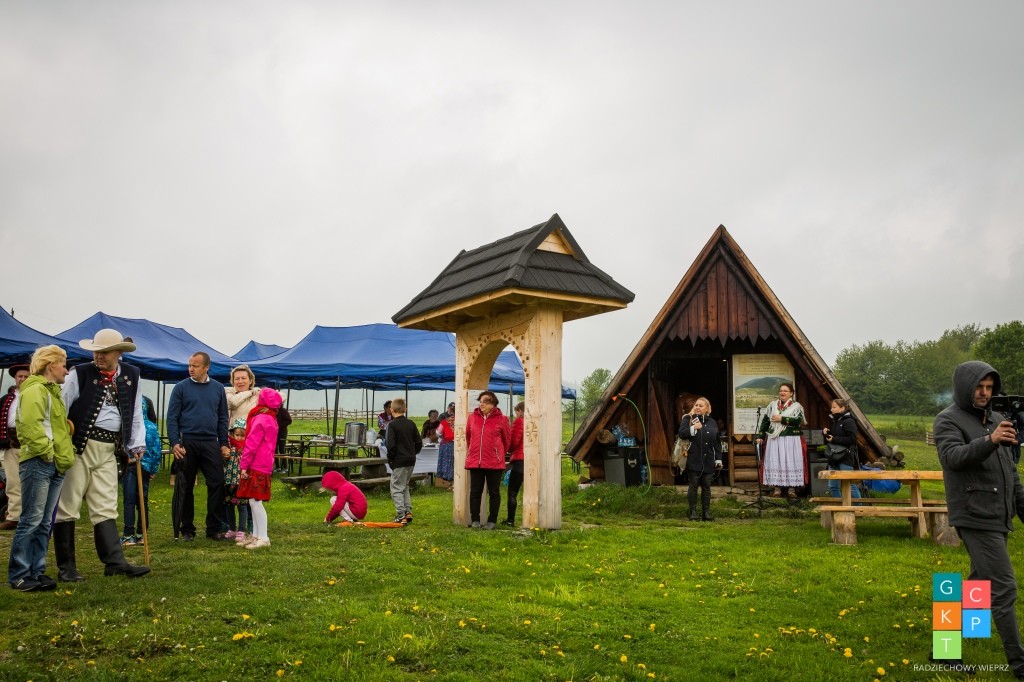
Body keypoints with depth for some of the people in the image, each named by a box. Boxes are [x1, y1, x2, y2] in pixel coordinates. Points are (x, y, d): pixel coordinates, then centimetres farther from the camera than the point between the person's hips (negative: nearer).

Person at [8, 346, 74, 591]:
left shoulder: (52, 391, 22)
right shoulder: (35, 390, -9)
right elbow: (29, 424, -22)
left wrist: (66, 453, 14)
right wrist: (45, 451, -18)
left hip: (55, 466, 9)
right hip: (38, 463, -9)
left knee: (44, 523, 11)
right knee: (31, 521, -5)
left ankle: (36, 572, 16)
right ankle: (19, 575, 2)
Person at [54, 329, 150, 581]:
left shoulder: (132, 376, 8)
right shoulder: (80, 373, -3)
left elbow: (135, 413, 14)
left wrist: (137, 444, 6)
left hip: (109, 450, 4)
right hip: (78, 446, -3)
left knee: (106, 509, 6)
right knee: (67, 506, 2)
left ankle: (115, 562, 6)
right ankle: (65, 567, 9)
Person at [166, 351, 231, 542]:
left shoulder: (218, 389, 9)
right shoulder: (181, 388, 1)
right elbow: (172, 417, -2)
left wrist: (224, 444, 4)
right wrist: (175, 443, -11)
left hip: (211, 443, 2)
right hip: (187, 443, -2)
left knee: (217, 484, -2)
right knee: (187, 487, 6)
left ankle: (214, 528, 7)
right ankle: (187, 529, 16)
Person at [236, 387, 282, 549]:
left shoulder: (260, 419, -15)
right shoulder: (272, 419, 15)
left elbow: (251, 444, -17)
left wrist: (244, 465, -14)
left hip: (256, 467, -10)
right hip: (265, 465, 10)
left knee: (255, 501, -7)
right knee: (255, 502, 14)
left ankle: (263, 538, -6)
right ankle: (256, 535, 19)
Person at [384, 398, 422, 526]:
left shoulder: (392, 424, -12)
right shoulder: (411, 423, 7)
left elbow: (391, 445, -17)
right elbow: (419, 442, 7)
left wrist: (390, 459, -5)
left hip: (399, 461, -7)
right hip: (411, 461, 7)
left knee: (397, 488, 0)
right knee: (405, 486, 21)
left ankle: (401, 516, -6)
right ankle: (408, 512, 16)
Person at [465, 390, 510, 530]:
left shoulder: (500, 419, -4)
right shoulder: (472, 417, 3)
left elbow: (507, 439, 6)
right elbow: (468, 437, 16)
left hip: (494, 462, -2)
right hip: (475, 462, 2)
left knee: (494, 492, 6)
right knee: (475, 492, 7)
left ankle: (492, 521, 14)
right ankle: (475, 520, 15)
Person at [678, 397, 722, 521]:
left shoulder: (712, 423, 13)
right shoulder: (688, 419, 3)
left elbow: (717, 443, 14)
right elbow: (681, 433, -9)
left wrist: (718, 459, 10)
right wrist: (693, 428, -20)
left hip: (708, 461, 3)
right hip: (694, 460, -3)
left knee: (706, 486, 5)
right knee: (693, 485, 0)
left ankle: (706, 512, 12)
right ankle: (693, 512, 7)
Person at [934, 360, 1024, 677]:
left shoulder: (996, 419, 14)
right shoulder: (948, 420, -7)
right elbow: (953, 457, -26)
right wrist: (989, 441, -41)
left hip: (998, 518, 8)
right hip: (975, 517, -8)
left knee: (979, 585, 12)